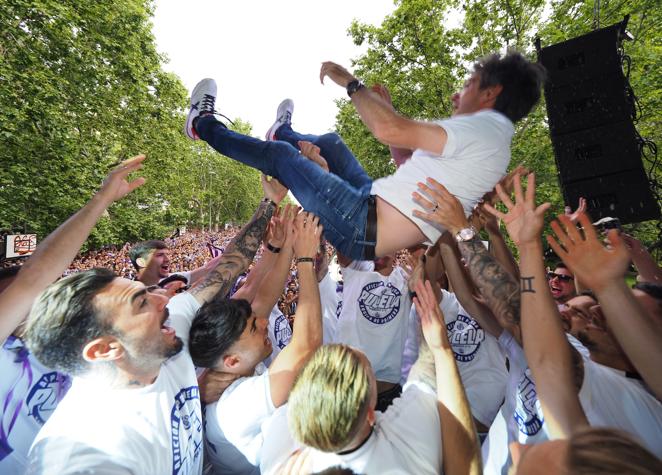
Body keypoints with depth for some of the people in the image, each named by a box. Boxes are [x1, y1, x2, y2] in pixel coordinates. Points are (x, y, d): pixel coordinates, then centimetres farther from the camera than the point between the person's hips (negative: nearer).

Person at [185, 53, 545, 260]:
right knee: (330, 142, 22)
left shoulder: (482, 130, -14)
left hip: (363, 226, -8)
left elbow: (390, 131, -27)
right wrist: (385, 108, 20)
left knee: (280, 155, 6)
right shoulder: (492, 143, 17)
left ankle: (204, 127, 31)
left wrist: (350, 83, -10)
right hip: (376, 210, 8)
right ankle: (283, 133, 55)